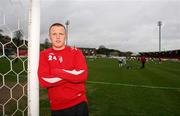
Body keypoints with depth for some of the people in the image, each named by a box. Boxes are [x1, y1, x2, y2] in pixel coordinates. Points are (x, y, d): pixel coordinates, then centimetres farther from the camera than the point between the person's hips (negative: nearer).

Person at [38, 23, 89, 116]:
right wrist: (72, 75, -13)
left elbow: (82, 75, -14)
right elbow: (44, 81, -14)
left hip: (79, 103, 0)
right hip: (57, 107, 0)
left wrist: (56, 72, -14)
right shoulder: (44, 55, -1)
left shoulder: (76, 52, -1)